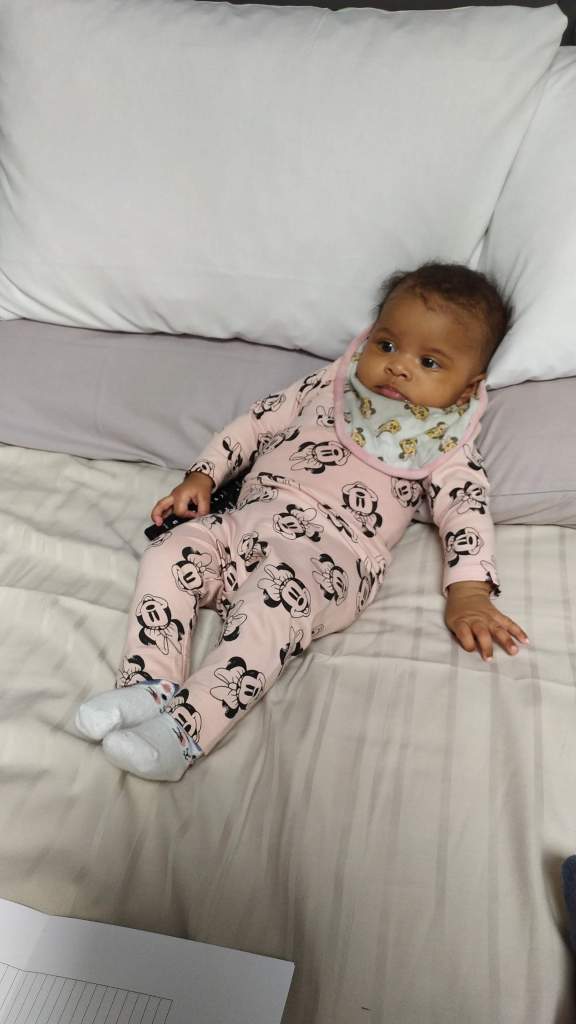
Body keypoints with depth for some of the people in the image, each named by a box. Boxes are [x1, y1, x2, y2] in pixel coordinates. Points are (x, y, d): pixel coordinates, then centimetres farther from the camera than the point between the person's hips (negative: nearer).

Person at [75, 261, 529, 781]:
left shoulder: (446, 448, 11)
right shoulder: (327, 387, 21)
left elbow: (467, 512, 1)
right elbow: (257, 422, 24)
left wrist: (469, 595, -15)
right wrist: (203, 475, 12)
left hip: (332, 552, -5)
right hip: (248, 519, 5)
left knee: (271, 605, -36)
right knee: (170, 553, -18)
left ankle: (186, 727, -40)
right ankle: (149, 688, -25)